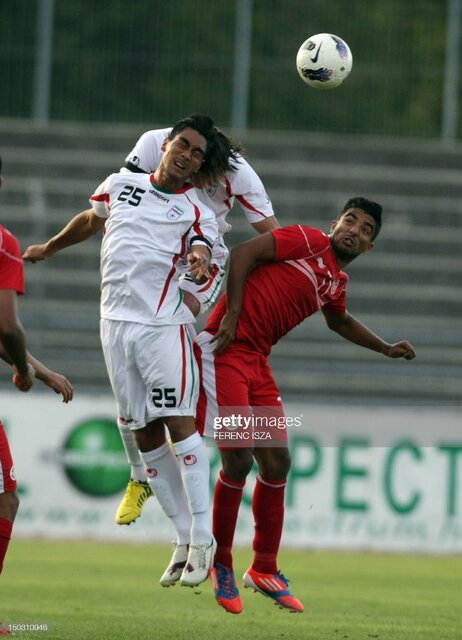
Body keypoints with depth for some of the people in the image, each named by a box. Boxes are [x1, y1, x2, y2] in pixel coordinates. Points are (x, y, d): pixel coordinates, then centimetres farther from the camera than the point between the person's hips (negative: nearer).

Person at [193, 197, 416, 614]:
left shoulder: (337, 282, 16)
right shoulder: (309, 241, -7)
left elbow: (339, 321, 38)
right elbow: (244, 252, -14)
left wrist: (386, 349, 34)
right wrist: (231, 314, -20)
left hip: (257, 361, 8)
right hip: (225, 349, -8)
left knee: (276, 463, 7)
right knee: (239, 458, -10)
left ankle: (265, 570, 18)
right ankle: (221, 566, 5)